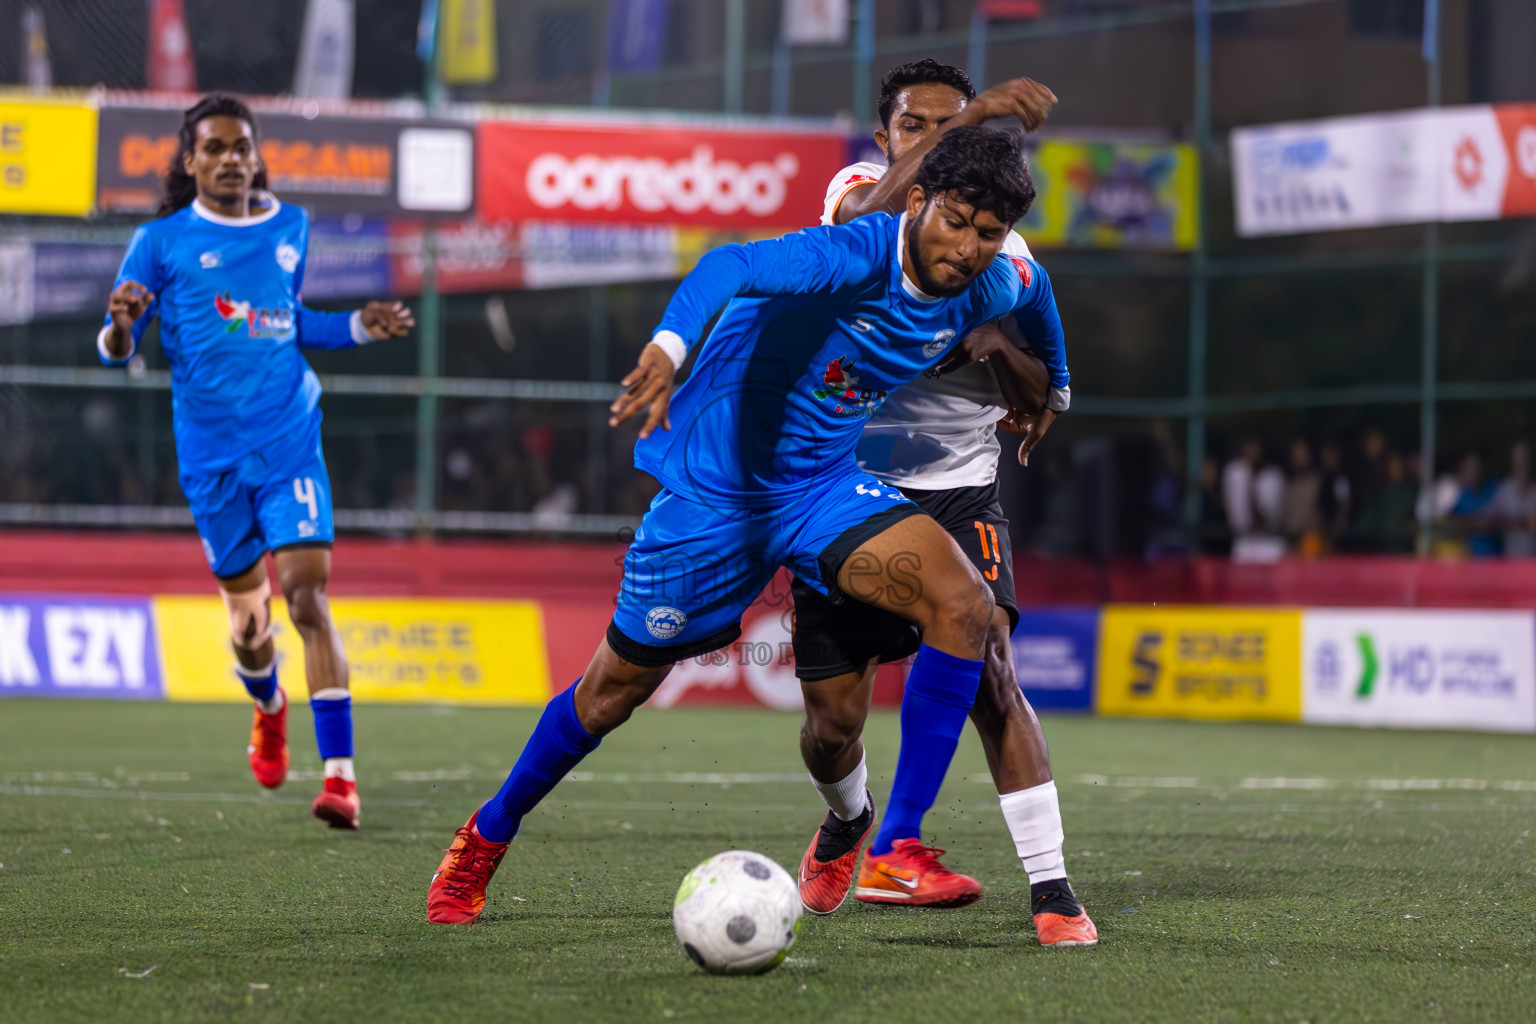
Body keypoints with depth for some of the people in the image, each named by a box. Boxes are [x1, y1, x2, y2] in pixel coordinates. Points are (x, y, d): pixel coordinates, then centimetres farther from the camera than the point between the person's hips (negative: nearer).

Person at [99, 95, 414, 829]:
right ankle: (268, 709, 44)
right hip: (212, 457, -1)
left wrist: (360, 326, 12)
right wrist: (123, 326, -24)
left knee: (308, 593, -15)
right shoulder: (162, 241, 0)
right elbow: (115, 348, -1)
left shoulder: (291, 229, 10)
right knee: (248, 621, 8)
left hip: (289, 443, 1)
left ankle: (339, 773, -17)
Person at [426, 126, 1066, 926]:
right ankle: (486, 838, 34)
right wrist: (669, 348, -65)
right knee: (617, 686, 8)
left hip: (825, 485, 5)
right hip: (717, 489, -5)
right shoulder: (860, 253, -28)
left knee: (963, 606, -20)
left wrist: (1050, 381, 35)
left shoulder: (994, 287, -7)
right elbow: (734, 266, -47)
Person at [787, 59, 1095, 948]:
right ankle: (848, 824, 36)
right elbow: (867, 214, -27)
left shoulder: (1002, 253, 4)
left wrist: (1003, 345, -24)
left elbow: (1043, 406, -3)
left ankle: (1052, 890, -21)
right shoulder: (858, 195, 0)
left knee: (988, 673, -21)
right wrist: (973, 117, -37)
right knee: (833, 724, 1)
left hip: (957, 493, 0)